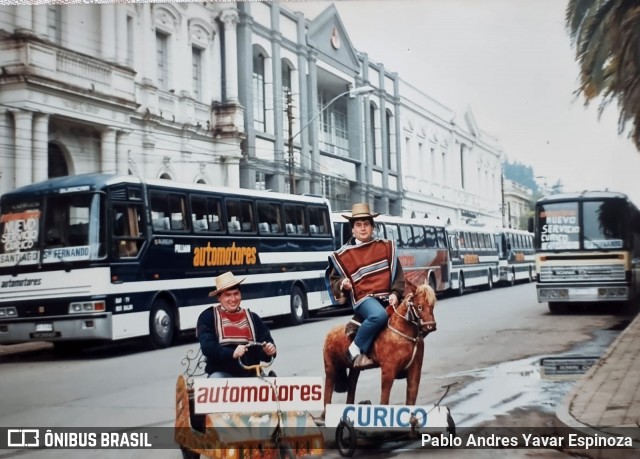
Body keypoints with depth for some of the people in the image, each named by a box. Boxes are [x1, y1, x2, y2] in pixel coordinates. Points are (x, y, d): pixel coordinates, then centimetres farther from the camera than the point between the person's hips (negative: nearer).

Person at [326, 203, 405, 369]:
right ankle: (356, 350, -19)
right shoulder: (343, 255, 6)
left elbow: (398, 274, 12)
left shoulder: (386, 247, 13)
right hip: (363, 298, -4)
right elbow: (334, 280, 14)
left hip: (386, 297, 4)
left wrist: (395, 293, -4)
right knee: (379, 315, -36)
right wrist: (342, 284, -9)